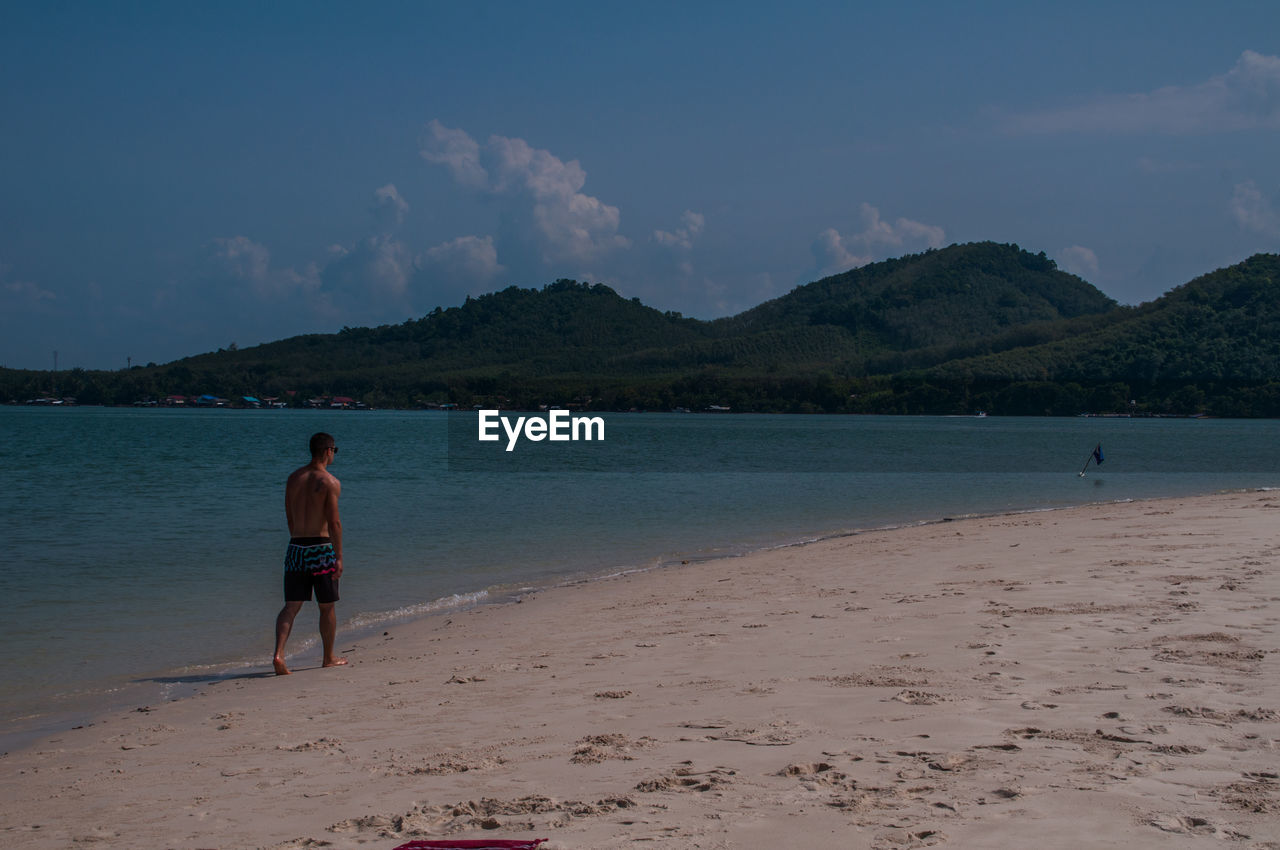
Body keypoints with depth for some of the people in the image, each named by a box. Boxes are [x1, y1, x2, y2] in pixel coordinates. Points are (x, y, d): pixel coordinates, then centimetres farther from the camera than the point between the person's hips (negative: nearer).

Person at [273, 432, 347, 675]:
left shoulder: (293, 478, 9)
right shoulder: (329, 481, -10)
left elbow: (289, 517, 15)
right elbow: (334, 522, -15)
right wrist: (339, 557, -12)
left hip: (296, 546, 5)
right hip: (321, 548, -5)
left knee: (291, 606, 3)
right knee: (327, 607, 10)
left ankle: (279, 653, -15)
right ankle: (329, 658, 22)